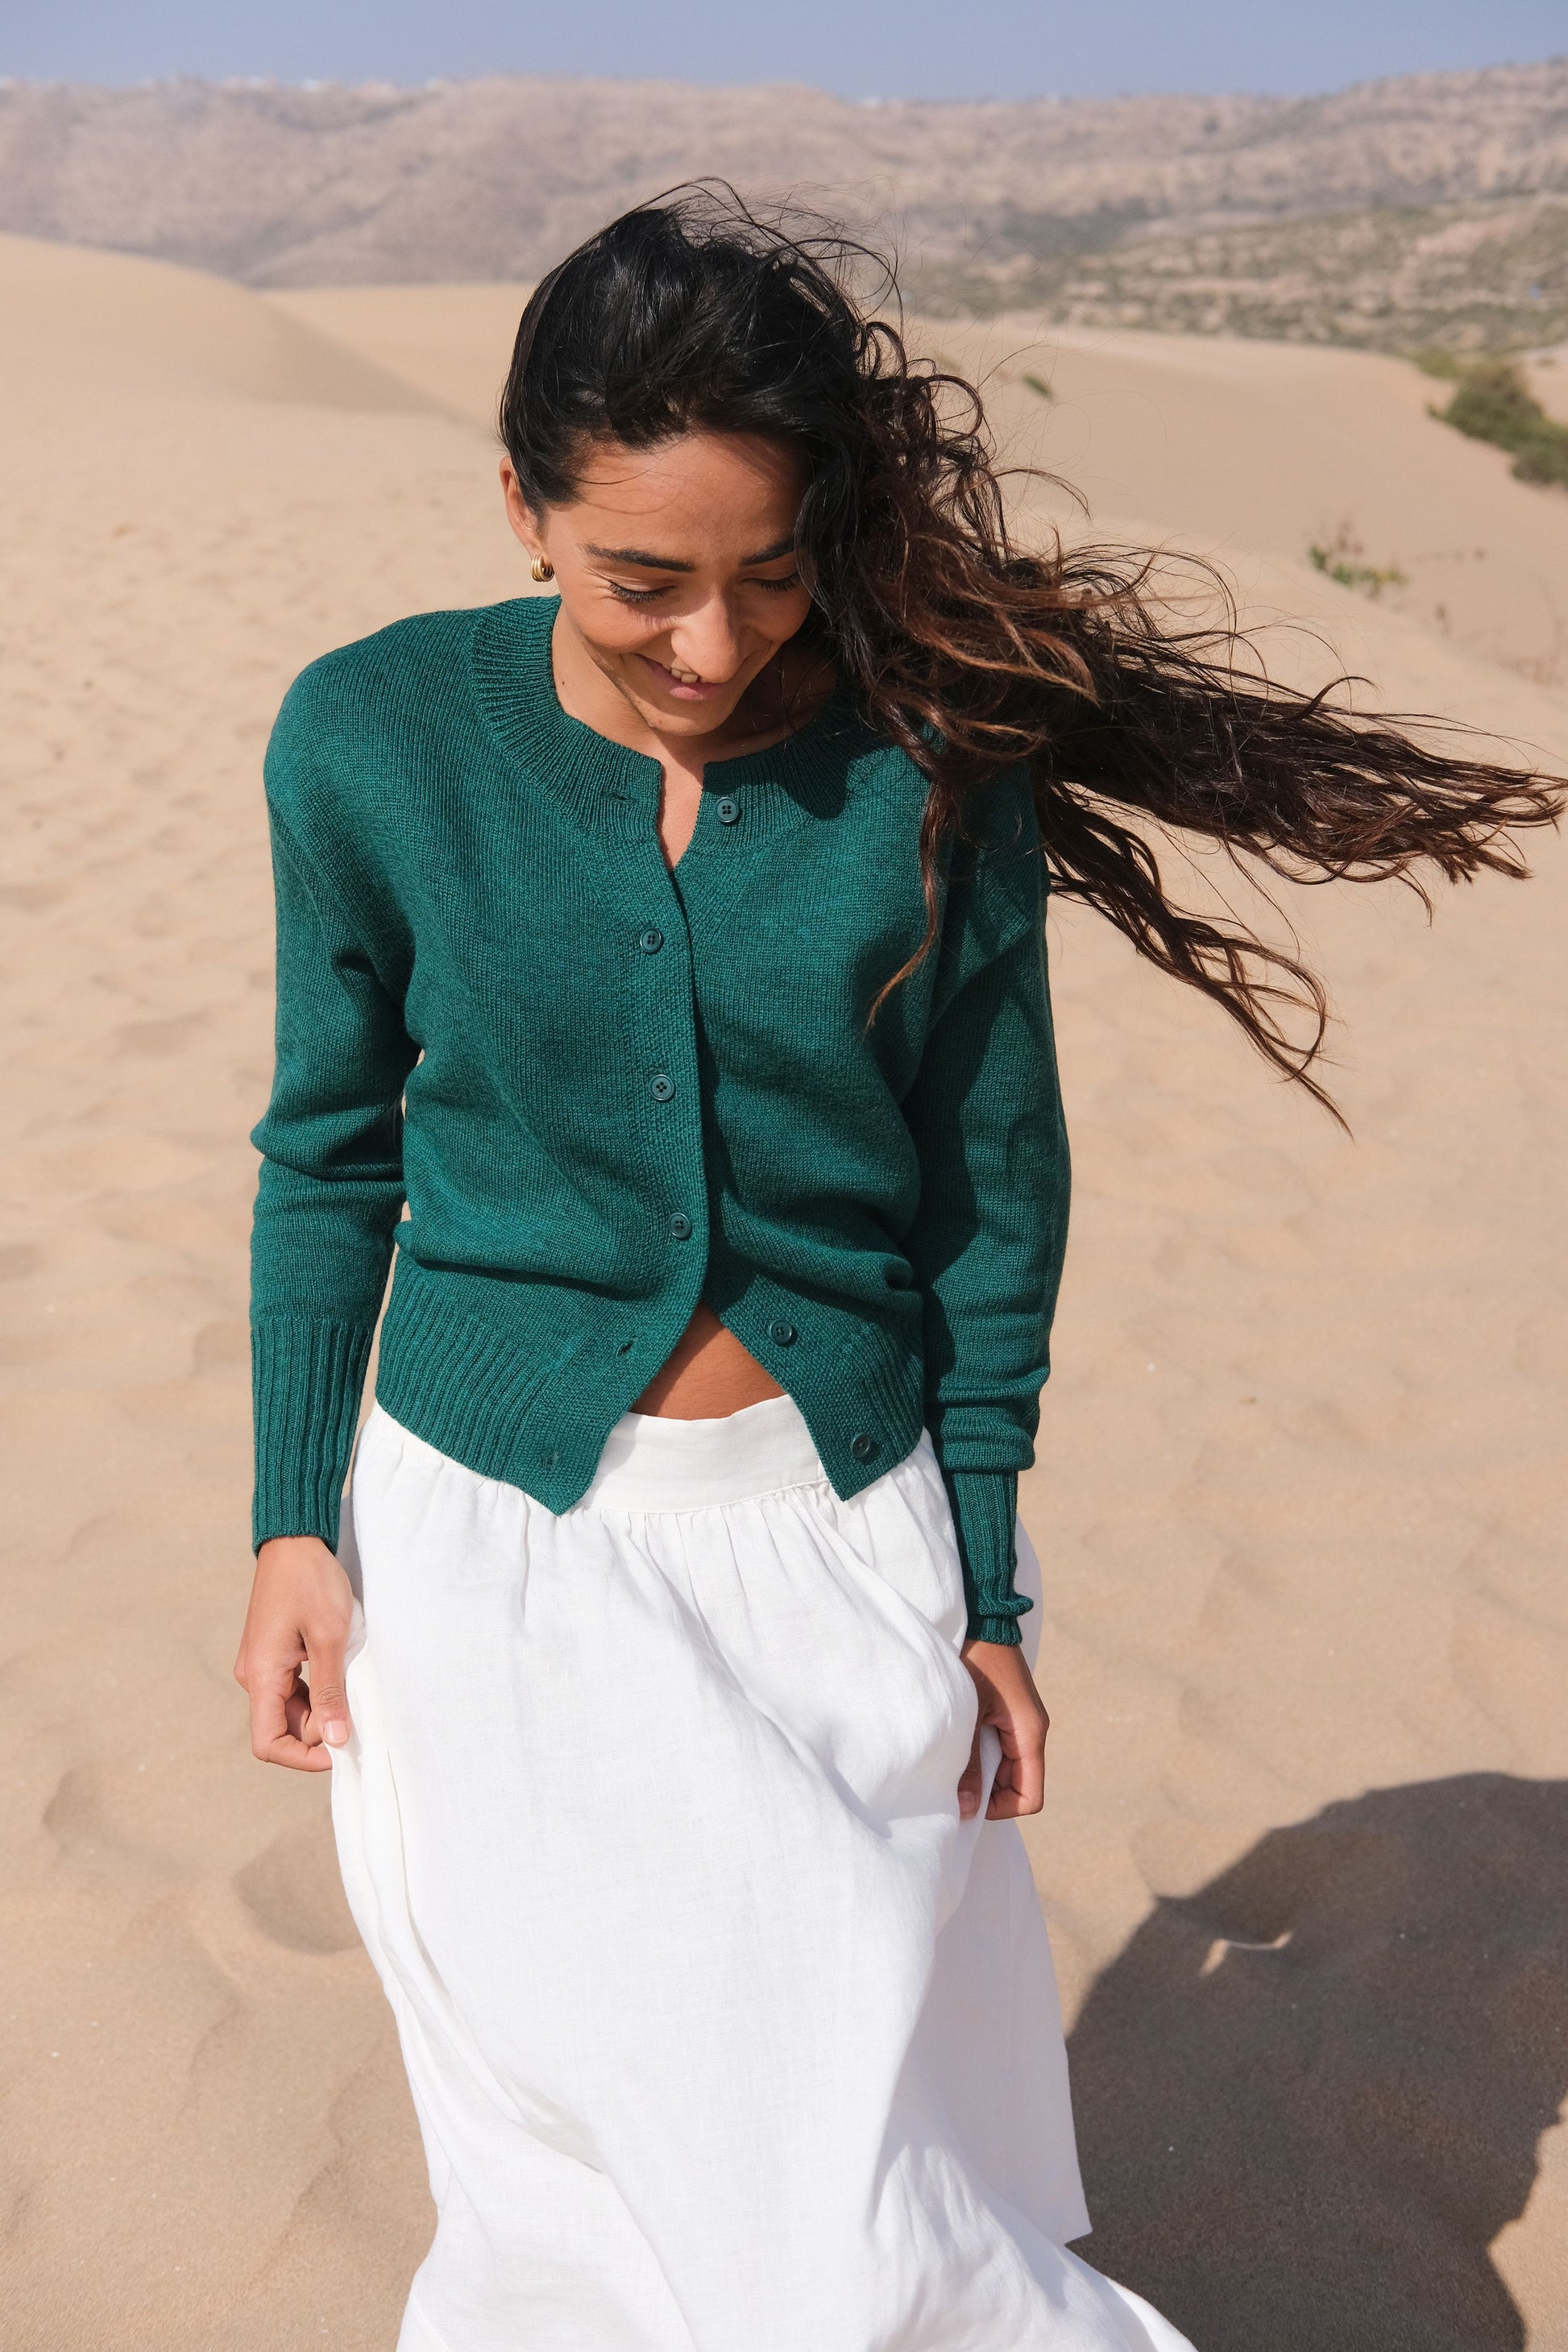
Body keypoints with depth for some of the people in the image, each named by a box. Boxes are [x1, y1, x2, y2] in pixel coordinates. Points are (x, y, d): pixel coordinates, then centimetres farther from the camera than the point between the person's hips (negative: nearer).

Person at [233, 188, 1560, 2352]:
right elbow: (334, 1152, 3)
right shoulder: (376, 739, -8)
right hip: (506, 1532, 0)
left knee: (848, 2160, 8)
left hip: (837, 1531, 0)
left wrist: (985, 1596, 1)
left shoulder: (939, 765, -10)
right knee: (594, 2160, 3)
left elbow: (993, 1195, -1)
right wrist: (296, 1527, 1)